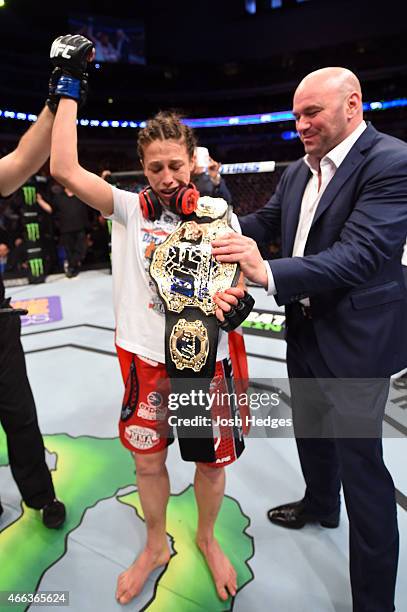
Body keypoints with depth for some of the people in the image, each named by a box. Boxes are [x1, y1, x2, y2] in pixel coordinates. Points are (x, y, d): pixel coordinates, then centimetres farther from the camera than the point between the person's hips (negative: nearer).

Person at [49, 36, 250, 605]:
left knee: (212, 462, 14)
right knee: (148, 461, 16)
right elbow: (65, 170, -13)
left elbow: (238, 279, 2)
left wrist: (231, 296, -22)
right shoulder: (130, 209, -2)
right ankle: (156, 546, 45)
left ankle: (206, 537, 46)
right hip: (146, 359, 0)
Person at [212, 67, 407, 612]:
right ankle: (320, 505, 54)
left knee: (359, 456, 4)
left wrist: (268, 274, -37)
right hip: (304, 330, 8)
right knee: (310, 429, 25)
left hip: (354, 338, -8)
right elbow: (266, 221, 11)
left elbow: (359, 254, -28)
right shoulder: (298, 172, 9)